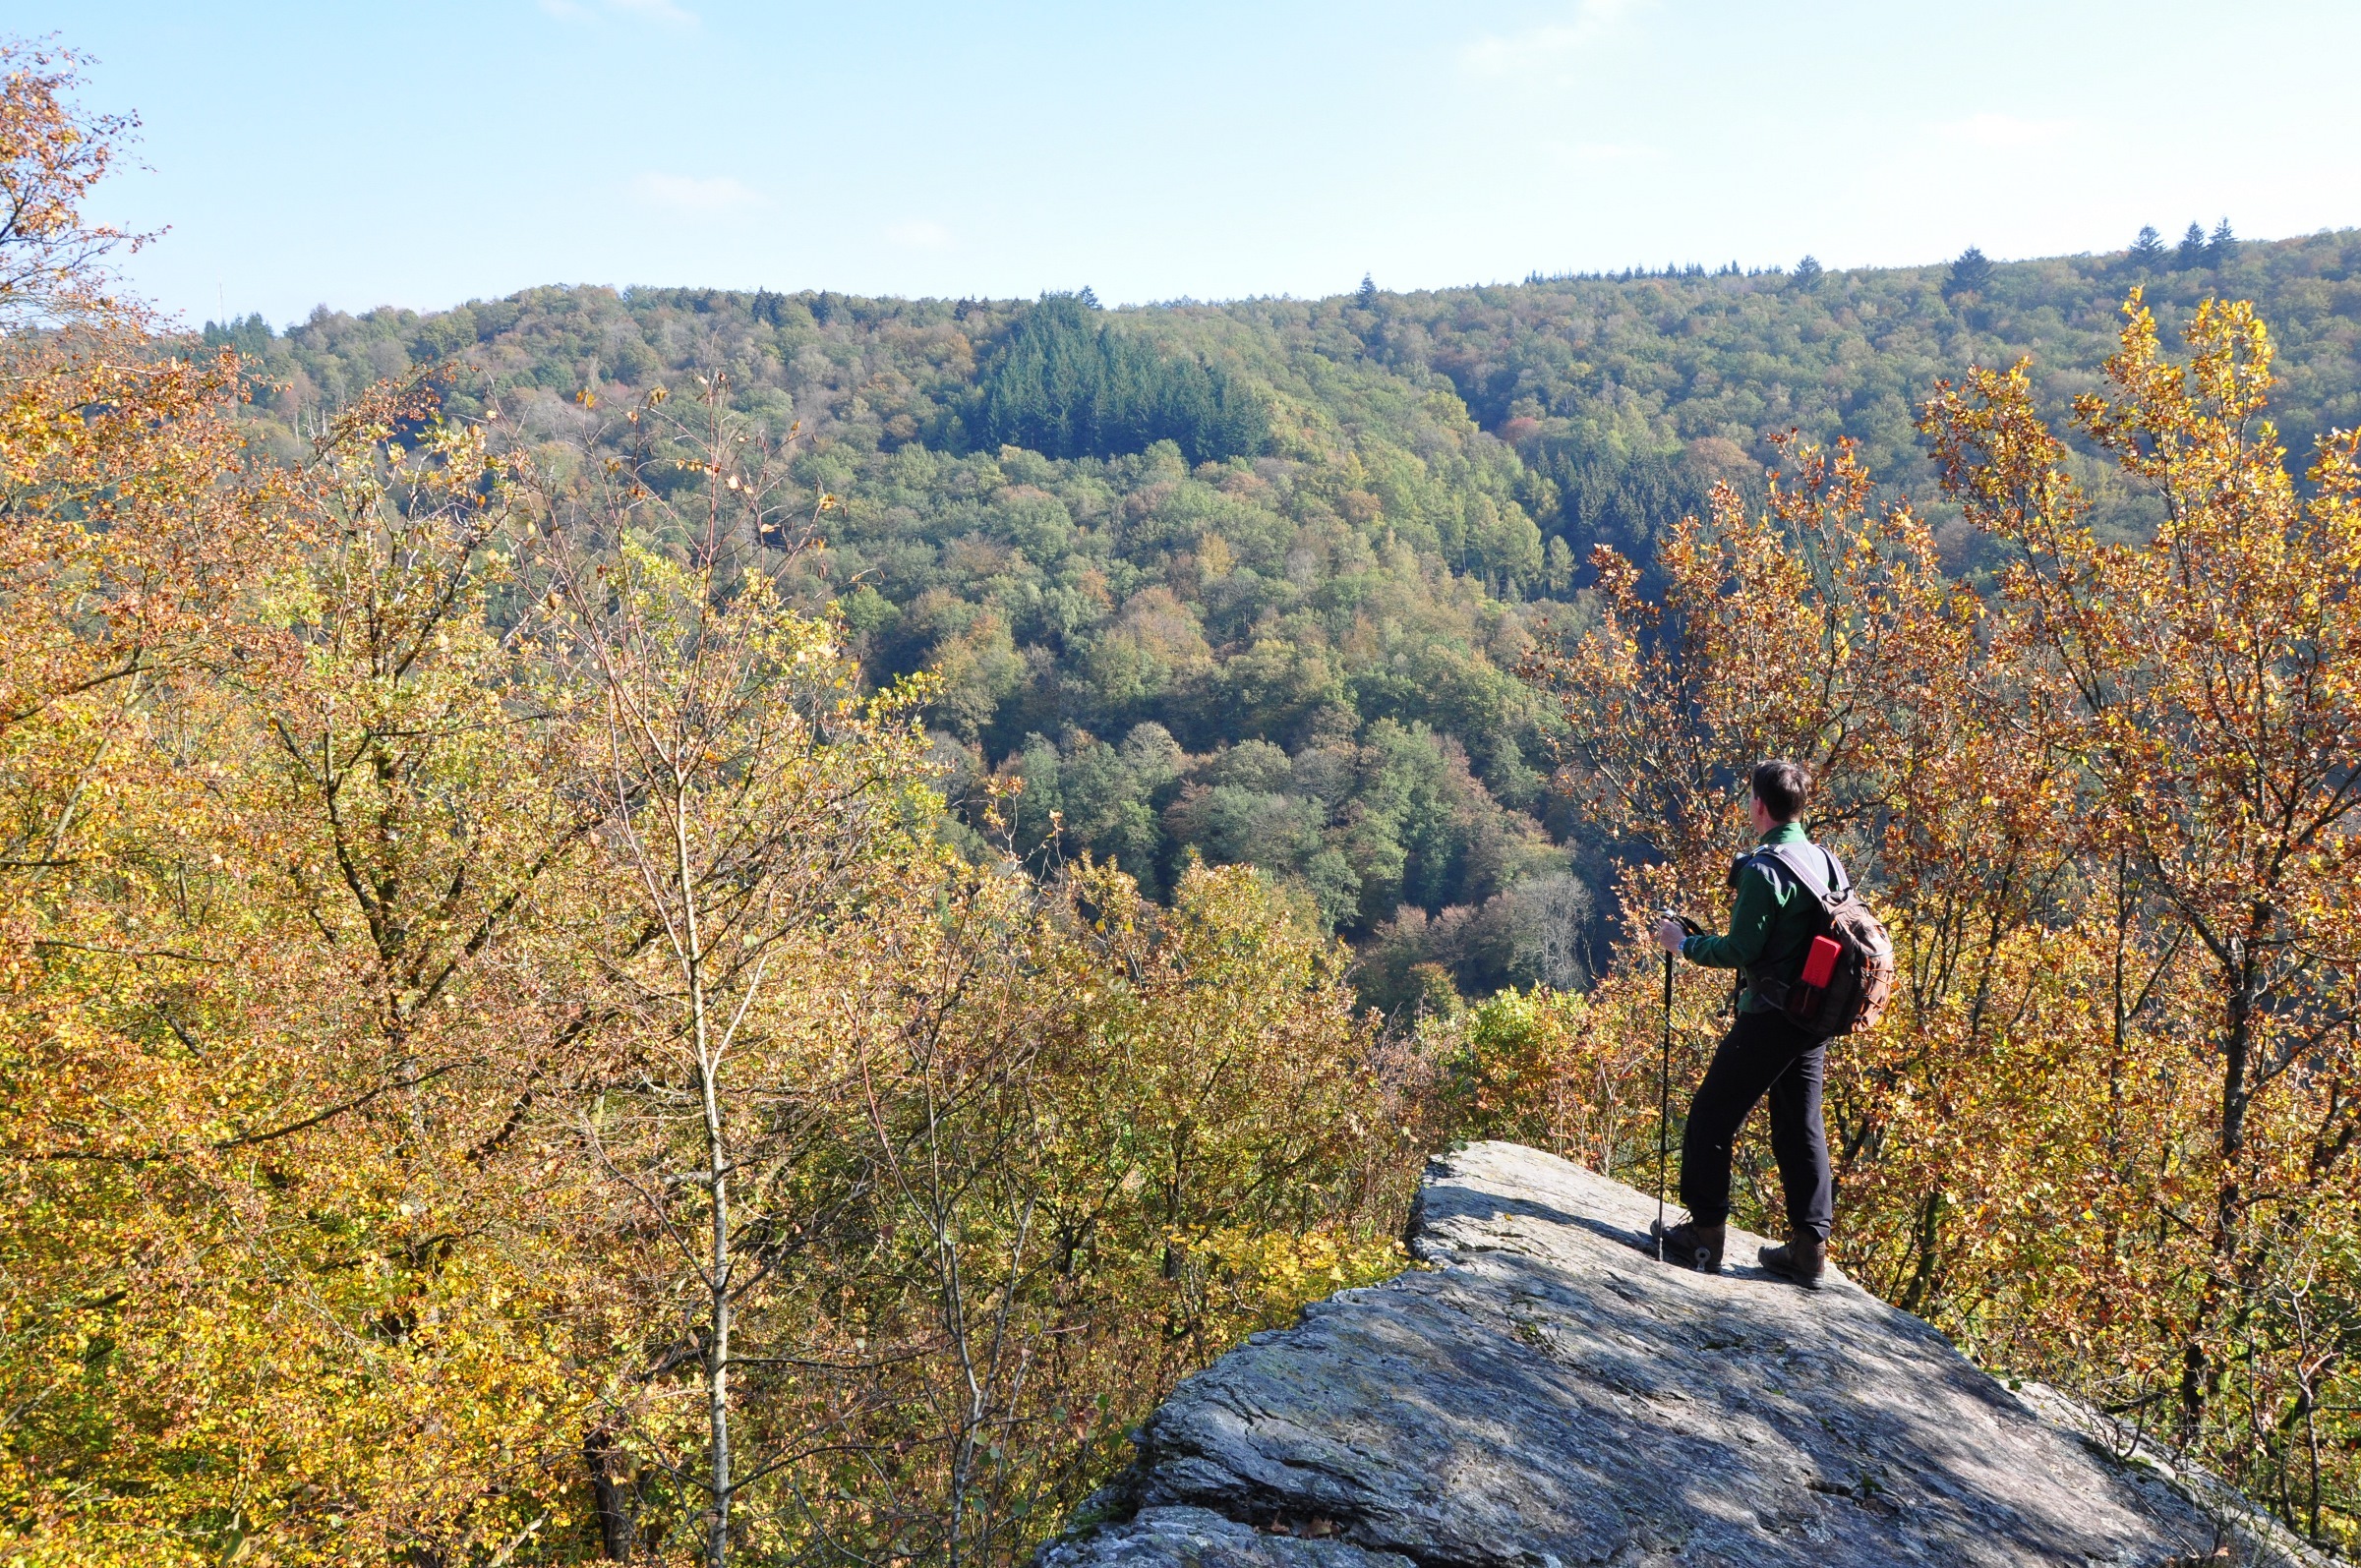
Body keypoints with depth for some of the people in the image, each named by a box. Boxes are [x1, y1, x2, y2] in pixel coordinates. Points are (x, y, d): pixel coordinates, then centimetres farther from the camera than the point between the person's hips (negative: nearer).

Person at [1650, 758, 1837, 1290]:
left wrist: (1683, 943, -4)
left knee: (1711, 1116, 3)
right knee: (1800, 1127, 13)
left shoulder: (1764, 869, -18)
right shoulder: (1829, 861, 8)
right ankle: (1809, 1248, 15)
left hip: (1769, 1018, -8)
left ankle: (1703, 1235, 8)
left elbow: (1741, 951, -19)